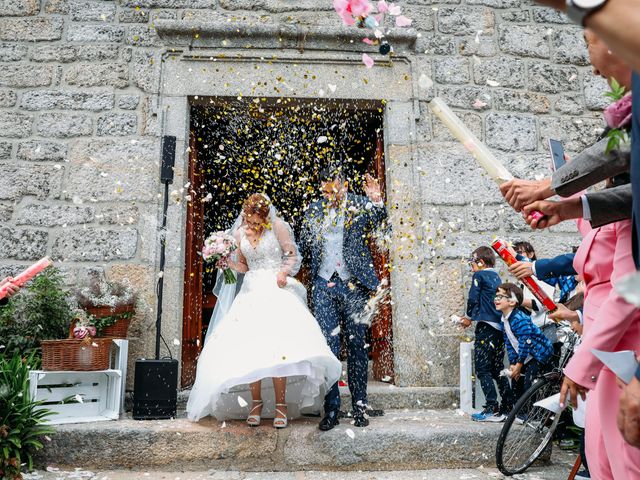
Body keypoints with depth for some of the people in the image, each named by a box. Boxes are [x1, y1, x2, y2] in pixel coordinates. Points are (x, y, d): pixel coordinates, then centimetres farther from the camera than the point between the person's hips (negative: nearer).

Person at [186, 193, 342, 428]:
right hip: (251, 292, 4)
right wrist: (229, 263, 2)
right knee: (249, 347, -7)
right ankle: (256, 403, 5)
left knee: (277, 346, -16)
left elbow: (293, 255, 4)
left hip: (276, 290, -4)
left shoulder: (277, 227, 0)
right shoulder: (240, 233, 12)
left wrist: (284, 272, -13)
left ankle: (281, 405, -8)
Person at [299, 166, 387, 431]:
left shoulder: (360, 205, 3)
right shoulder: (314, 211, 10)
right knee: (328, 346, 0)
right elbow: (304, 250, 16)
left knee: (356, 346, 6)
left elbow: (380, 224, -12)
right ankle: (331, 409, 9)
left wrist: (377, 202, -25)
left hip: (354, 285, -1)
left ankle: (359, 407, 17)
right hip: (324, 285, 2)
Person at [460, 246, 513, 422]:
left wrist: (469, 317, 11)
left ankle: (492, 409, -7)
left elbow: (473, 298, -6)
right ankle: (508, 407, 14)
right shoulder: (497, 277, 18)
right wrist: (473, 316, 21)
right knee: (497, 369, 14)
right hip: (500, 327, 8)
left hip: (486, 326, -8)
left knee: (482, 368, -4)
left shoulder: (480, 275, -4)